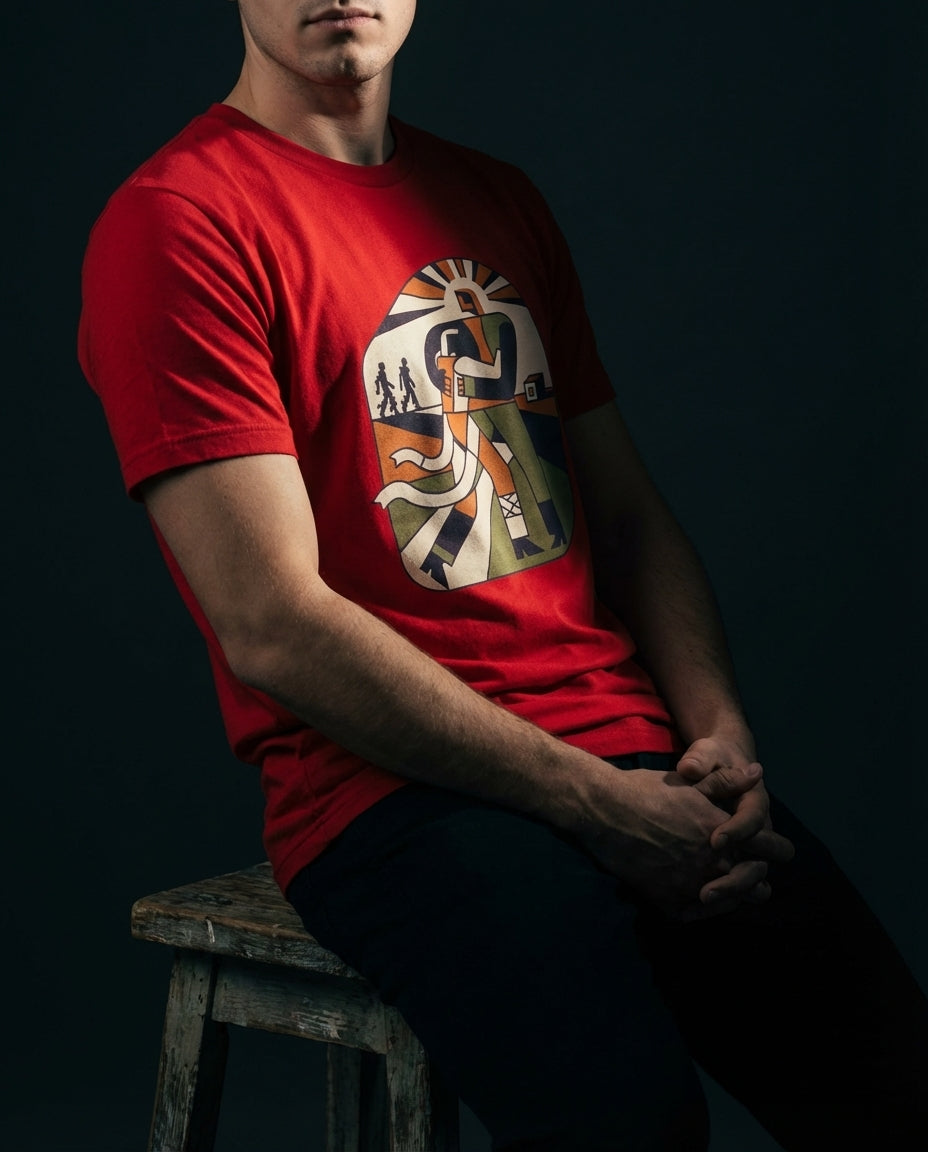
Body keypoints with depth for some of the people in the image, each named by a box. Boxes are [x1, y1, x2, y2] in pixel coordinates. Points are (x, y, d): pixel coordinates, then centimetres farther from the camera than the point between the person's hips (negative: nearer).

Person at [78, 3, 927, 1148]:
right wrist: (594, 803, -14)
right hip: (395, 787, -6)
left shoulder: (498, 198, 20)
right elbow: (275, 626, -12)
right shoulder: (172, 222, -4)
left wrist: (721, 739, 1)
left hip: (632, 754, 6)